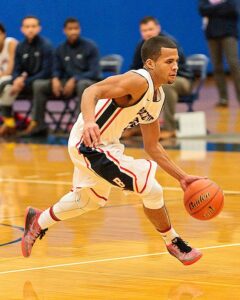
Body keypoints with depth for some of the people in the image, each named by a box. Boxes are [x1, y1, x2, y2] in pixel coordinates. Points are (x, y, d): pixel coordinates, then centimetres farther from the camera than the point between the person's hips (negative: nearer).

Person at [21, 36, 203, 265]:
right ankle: (174, 244, 10)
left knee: (89, 201, 32)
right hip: (90, 143, -11)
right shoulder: (138, 81, -23)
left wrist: (182, 177, 10)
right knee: (151, 190, -10)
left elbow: (152, 147, 15)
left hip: (107, 144, 11)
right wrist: (89, 121, -55)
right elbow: (91, 91, -36)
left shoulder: (158, 97, 7)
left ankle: (39, 221, 51)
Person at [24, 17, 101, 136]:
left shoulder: (90, 47, -4)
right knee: (42, 86, -15)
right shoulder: (61, 49, 9)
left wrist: (75, 80, -23)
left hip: (88, 81, -5)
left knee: (82, 85, -41)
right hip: (67, 82, 5)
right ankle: (38, 123, -15)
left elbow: (94, 72, -10)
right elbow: (57, 69, 13)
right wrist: (55, 79, -13)